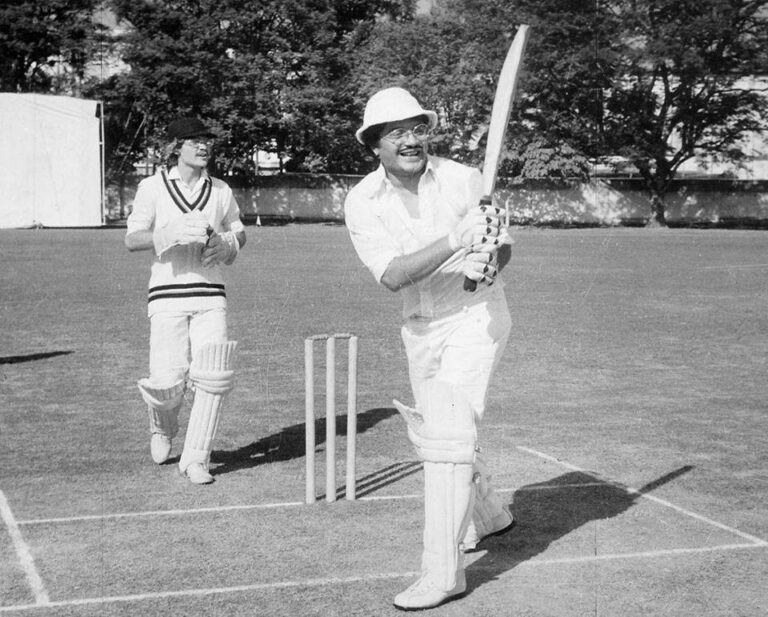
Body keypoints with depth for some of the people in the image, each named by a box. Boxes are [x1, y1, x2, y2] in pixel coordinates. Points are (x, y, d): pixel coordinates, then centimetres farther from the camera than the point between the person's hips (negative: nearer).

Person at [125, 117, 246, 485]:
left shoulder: (220, 190, 11)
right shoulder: (153, 187, 2)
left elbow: (239, 232, 24)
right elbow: (132, 240, -5)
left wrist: (225, 244, 1)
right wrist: (175, 232, -20)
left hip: (211, 293, 3)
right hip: (168, 292, -3)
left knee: (214, 378, -10)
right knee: (169, 380, -8)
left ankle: (195, 458, 4)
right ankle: (163, 428, 28)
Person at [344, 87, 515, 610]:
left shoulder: (463, 179, -13)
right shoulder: (362, 202, -10)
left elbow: (503, 248, -3)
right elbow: (392, 276, -24)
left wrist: (489, 264, -27)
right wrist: (455, 241, -36)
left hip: (475, 317, -4)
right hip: (420, 326, 5)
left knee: (447, 438, -16)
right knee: (435, 433, 19)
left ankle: (443, 573, -11)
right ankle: (487, 516, 47)